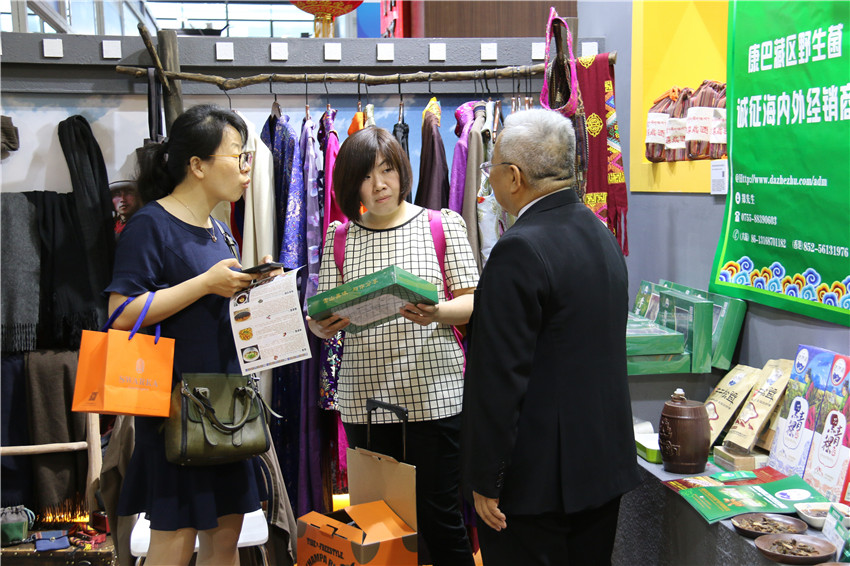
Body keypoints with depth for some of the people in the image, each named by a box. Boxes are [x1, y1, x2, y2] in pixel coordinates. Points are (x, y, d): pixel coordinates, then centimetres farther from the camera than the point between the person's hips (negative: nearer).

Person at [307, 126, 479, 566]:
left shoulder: (443, 224, 3)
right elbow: (324, 319, 9)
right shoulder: (339, 237, 10)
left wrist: (437, 313, -20)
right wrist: (321, 325, -14)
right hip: (364, 398, 3)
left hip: (434, 394, -2)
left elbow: (473, 303, 1)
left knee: (437, 517, -1)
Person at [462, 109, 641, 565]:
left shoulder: (520, 250, -21)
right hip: (606, 462, 9)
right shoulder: (600, 233, 7)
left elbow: (501, 377, -22)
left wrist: (485, 482, -15)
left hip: (537, 476, -9)